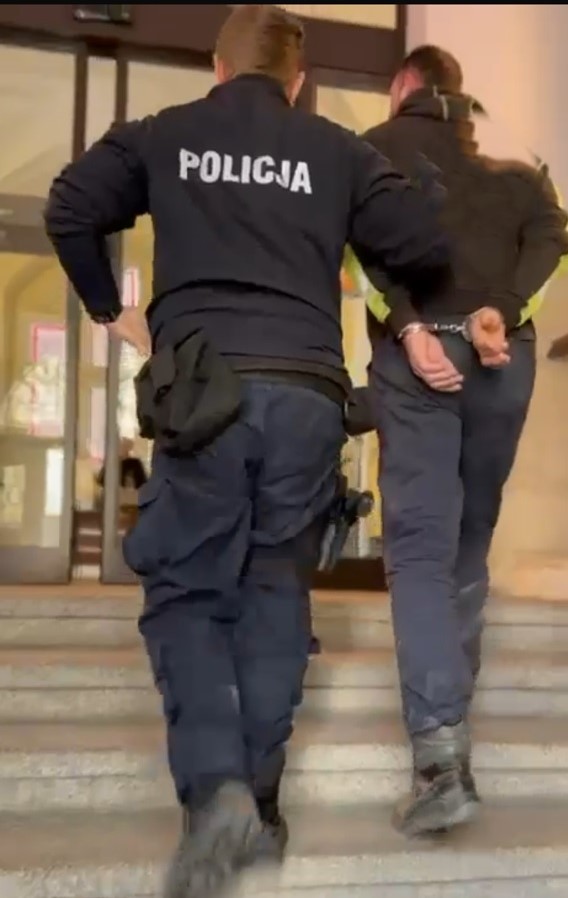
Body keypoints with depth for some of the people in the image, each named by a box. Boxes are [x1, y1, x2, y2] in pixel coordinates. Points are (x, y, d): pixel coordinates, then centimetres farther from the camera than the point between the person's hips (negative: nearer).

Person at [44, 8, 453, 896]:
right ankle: (259, 800, 13)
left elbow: (70, 209, 5)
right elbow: (428, 247, 8)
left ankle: (214, 788, -10)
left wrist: (110, 308, 17)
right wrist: (394, 306, 29)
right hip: (307, 393, 2)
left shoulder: (163, 135, 13)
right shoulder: (339, 150, 12)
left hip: (205, 388, -1)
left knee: (185, 592, 7)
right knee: (275, 590, 13)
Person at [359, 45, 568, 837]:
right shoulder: (504, 163, 23)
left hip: (418, 353, -4)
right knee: (468, 541, 16)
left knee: (420, 546, -8)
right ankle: (450, 706, 25)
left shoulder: (379, 146, 12)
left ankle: (441, 752, -21)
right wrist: (502, 311, -7)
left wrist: (408, 327, -15)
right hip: (504, 356, 4)